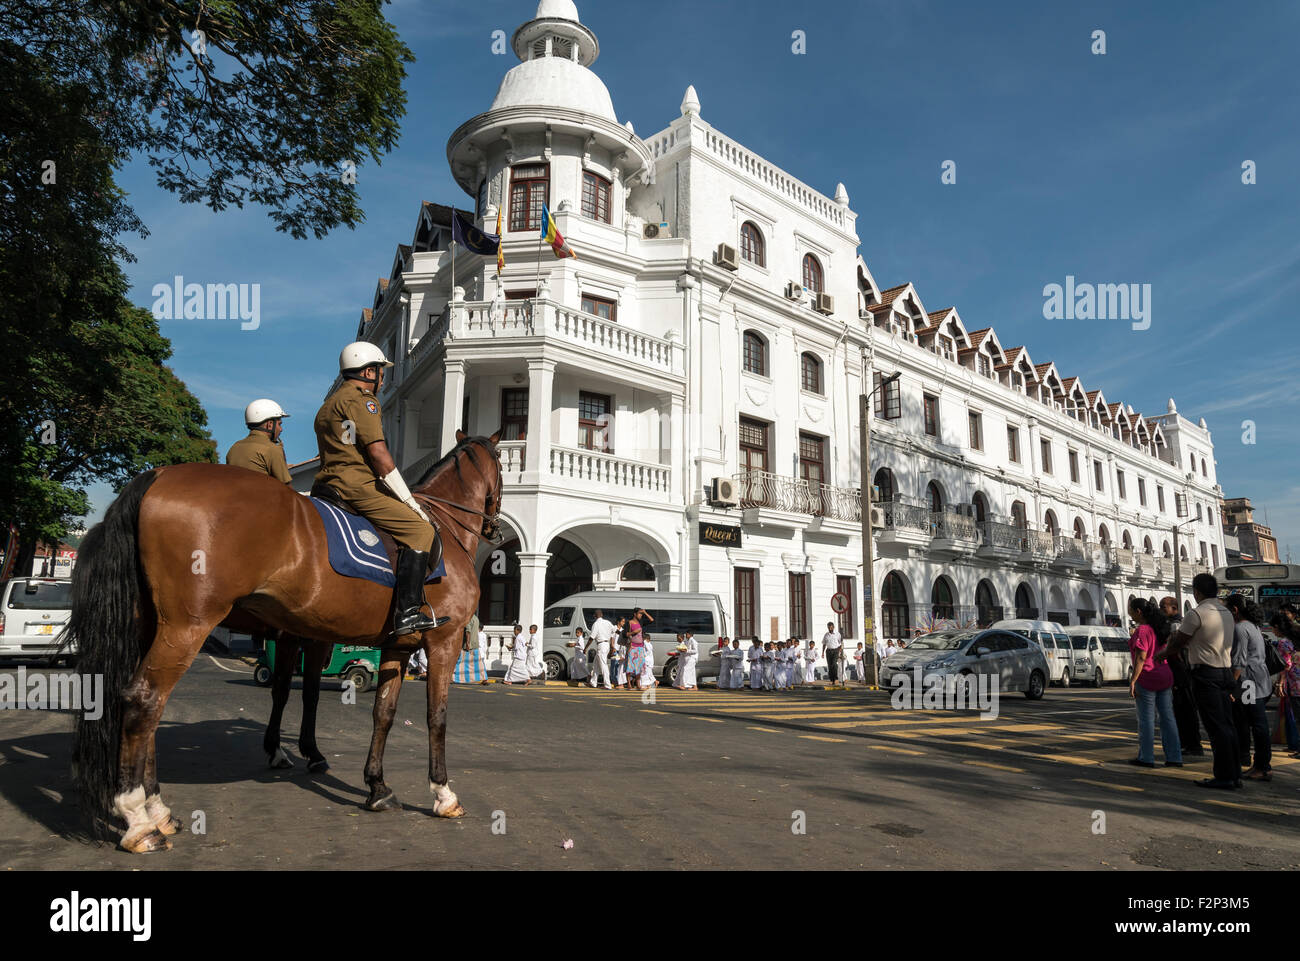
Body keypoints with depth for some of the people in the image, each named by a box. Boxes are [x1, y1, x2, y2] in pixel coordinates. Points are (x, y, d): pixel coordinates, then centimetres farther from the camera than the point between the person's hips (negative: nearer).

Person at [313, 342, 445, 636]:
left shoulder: (327, 406, 27)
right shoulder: (361, 399, -4)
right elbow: (378, 453, -12)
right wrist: (410, 502, -9)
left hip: (325, 485, 10)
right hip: (355, 485, -10)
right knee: (420, 530, -14)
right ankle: (407, 612, -24)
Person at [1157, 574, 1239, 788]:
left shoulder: (1196, 613, -12)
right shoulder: (1226, 613, 14)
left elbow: (1177, 643, -5)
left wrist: (1162, 654, 14)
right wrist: (1177, 647, 26)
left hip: (1206, 673, -8)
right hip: (1225, 672, 8)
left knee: (1216, 727, -5)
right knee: (1227, 725, 12)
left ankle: (1224, 777, -2)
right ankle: (1235, 774, 16)